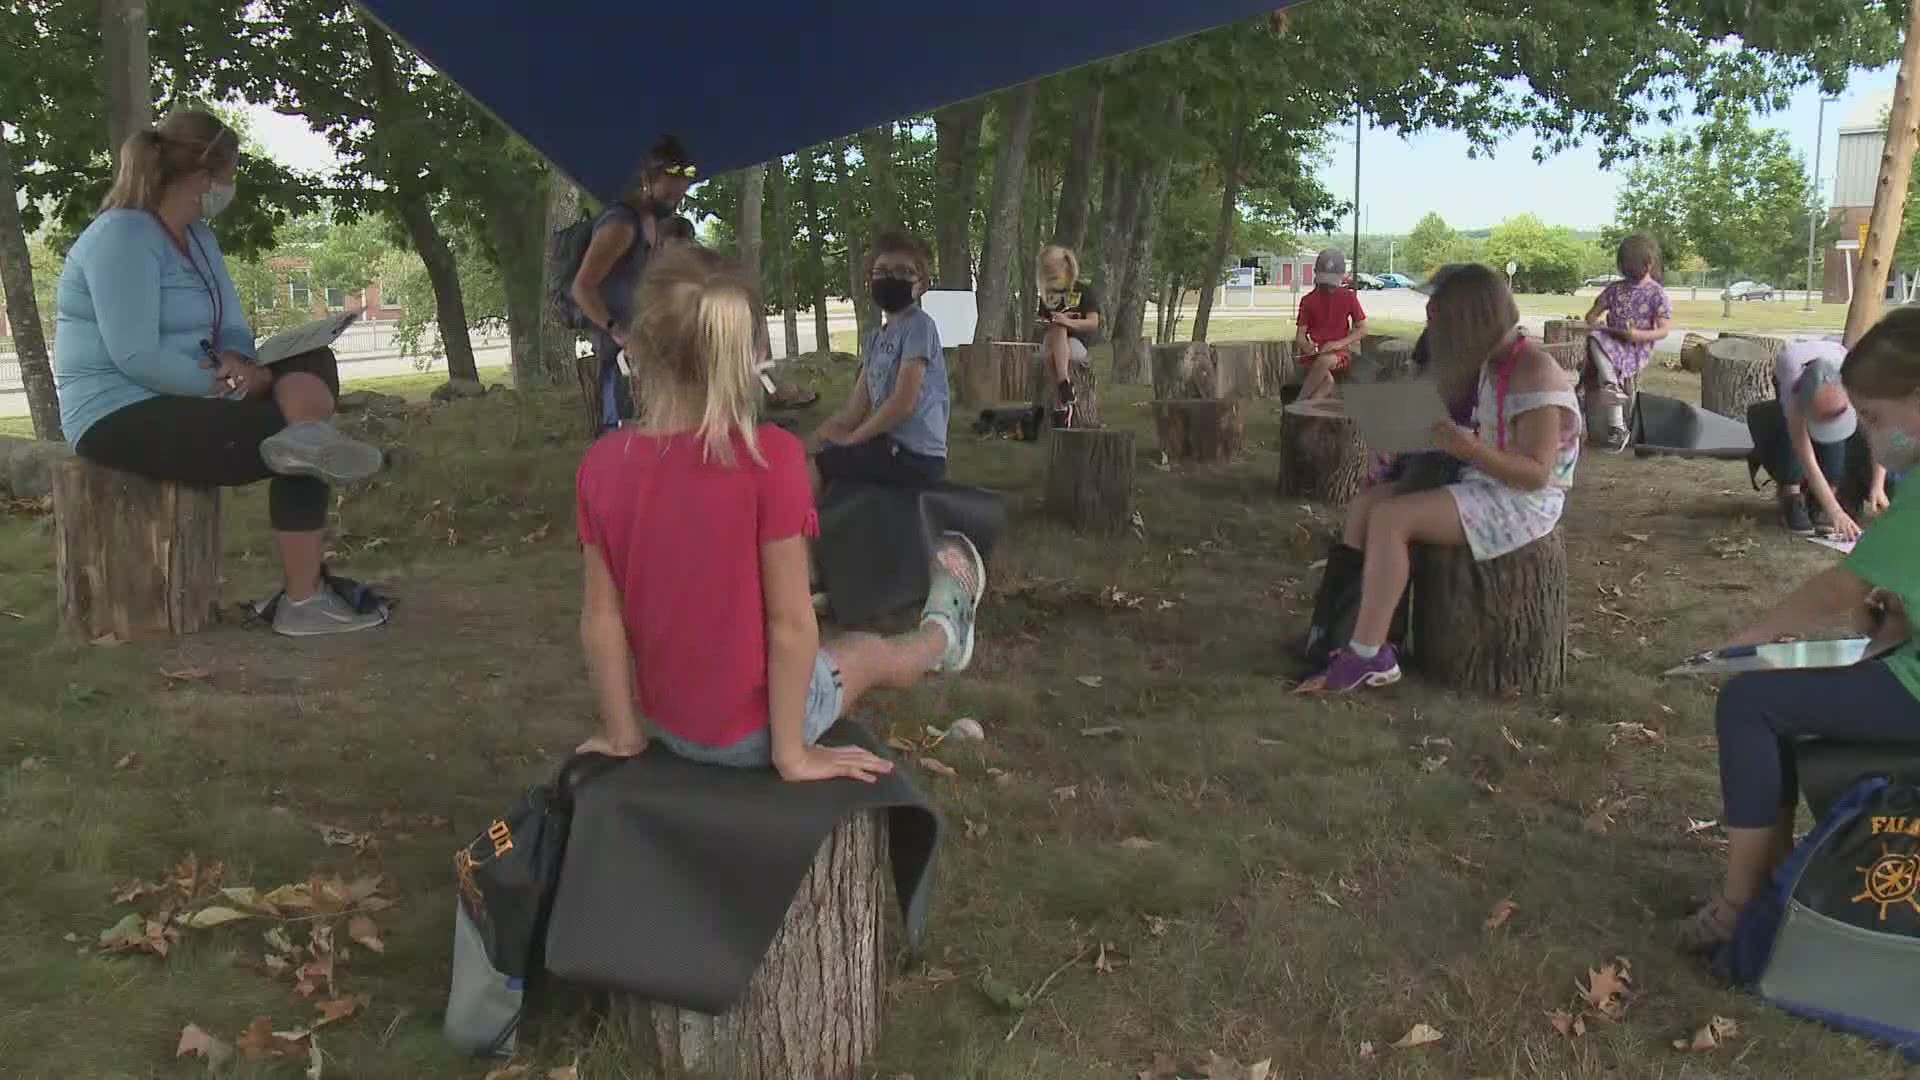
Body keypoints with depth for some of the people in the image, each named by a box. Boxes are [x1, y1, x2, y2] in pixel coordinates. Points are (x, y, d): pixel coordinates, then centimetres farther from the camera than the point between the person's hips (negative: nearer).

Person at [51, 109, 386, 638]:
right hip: (122, 417, -9)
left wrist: (238, 363, -15)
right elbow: (136, 358, -26)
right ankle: (304, 603, -15)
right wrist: (228, 383, -15)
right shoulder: (122, 237, -17)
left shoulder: (196, 236, 12)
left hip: (177, 400, 9)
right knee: (305, 457, -18)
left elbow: (233, 327, 10)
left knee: (314, 363, -3)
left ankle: (303, 437, -35)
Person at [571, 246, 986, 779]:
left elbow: (600, 618, -7)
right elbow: (789, 623, -21)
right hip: (756, 728, -3)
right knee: (868, 652, 30)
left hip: (673, 728, 4)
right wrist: (792, 754, -10)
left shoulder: (601, 464, -13)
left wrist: (623, 734, 5)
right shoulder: (770, 457, -26)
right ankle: (942, 635, 62)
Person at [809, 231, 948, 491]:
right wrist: (815, 439, -3)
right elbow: (855, 409, 12)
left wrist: (852, 438, -9)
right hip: (891, 445, 9)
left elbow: (903, 403, -20)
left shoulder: (919, 325, -13)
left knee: (810, 468, -6)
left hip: (915, 455, -9)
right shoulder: (876, 339, 14)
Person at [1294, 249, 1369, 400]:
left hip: (1339, 352, -1)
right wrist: (1306, 346, -18)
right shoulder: (1308, 300, 7)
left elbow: (1363, 329, 5)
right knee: (1328, 381, -34)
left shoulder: (1348, 298, 5)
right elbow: (1300, 335, 7)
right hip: (1315, 353, 1)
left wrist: (1340, 343, -12)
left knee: (1325, 360, -38)